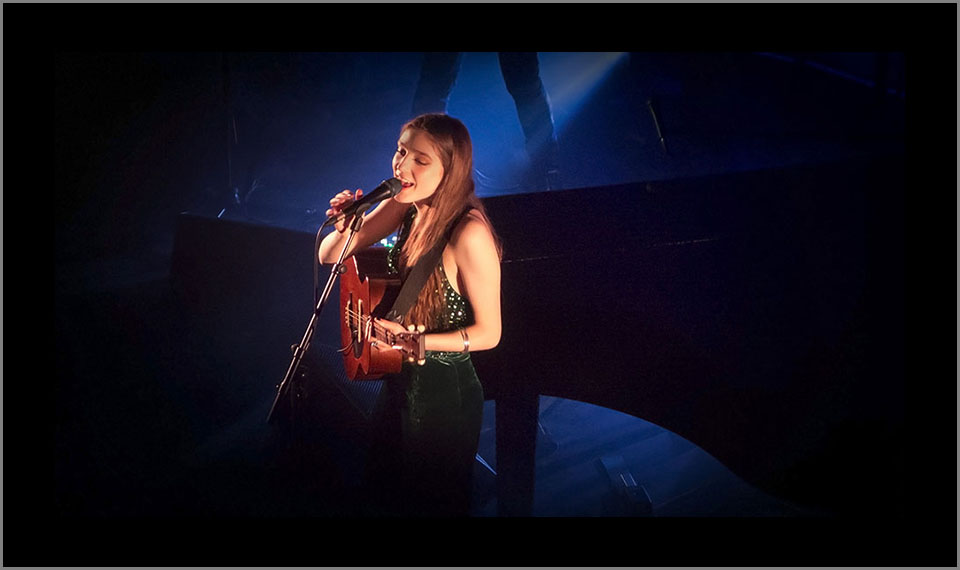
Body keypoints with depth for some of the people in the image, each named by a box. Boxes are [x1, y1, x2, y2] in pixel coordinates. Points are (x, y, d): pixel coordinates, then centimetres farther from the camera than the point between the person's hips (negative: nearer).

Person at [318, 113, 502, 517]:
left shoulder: (469, 233, -30)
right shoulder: (404, 206, -9)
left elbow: (488, 332, -22)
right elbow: (328, 256, -1)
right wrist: (344, 227, -22)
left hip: (445, 396, -7)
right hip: (399, 381, 7)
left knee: (436, 501, 18)